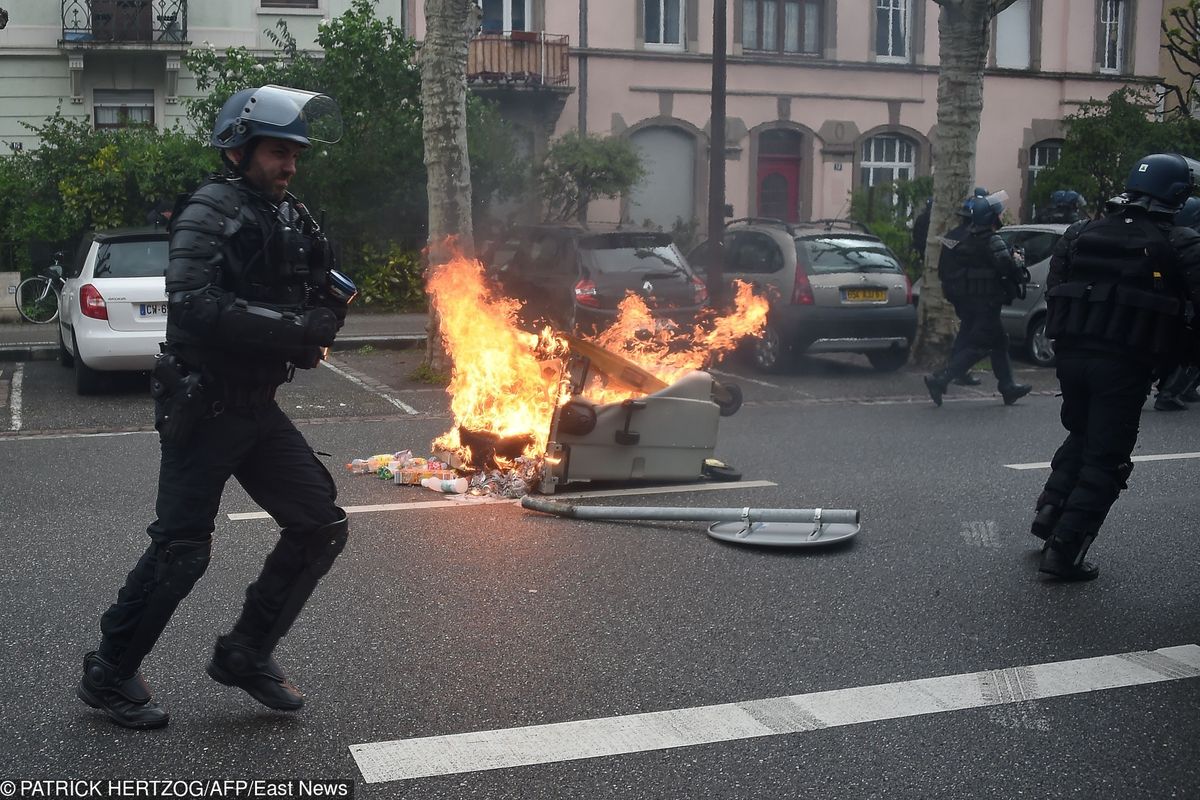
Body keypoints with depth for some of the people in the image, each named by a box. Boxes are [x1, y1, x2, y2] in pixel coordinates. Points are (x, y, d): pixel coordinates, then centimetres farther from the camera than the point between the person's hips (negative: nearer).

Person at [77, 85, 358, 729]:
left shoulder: (293, 219, 12)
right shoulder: (211, 211, -12)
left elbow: (305, 306, 19)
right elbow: (195, 307, -26)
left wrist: (329, 304, -4)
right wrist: (296, 327, -25)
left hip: (257, 407, 8)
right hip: (203, 407, -8)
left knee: (320, 526, 4)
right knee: (181, 549, -4)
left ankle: (245, 654, 18)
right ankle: (108, 675, 16)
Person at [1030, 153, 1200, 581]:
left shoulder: (1079, 234, 8)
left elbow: (1053, 292, 8)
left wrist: (1065, 341, 15)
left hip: (1073, 354, 5)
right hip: (1125, 364, -5)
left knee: (1080, 435, 27)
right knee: (1105, 457, 3)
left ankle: (1049, 510, 20)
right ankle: (1064, 549, 0)